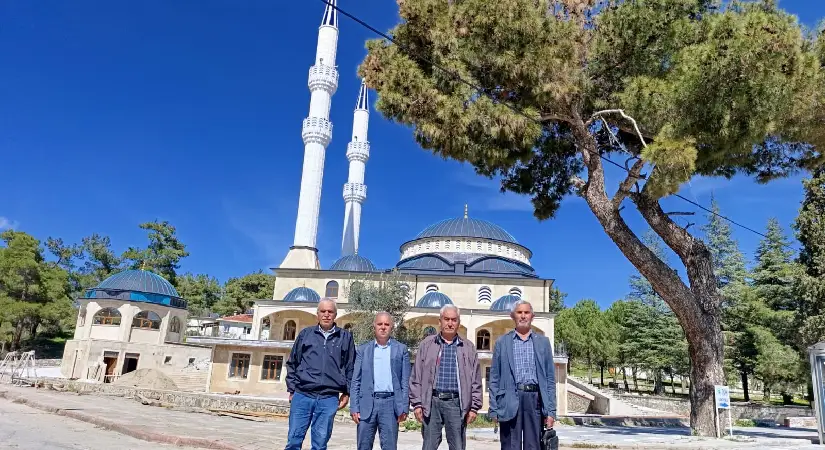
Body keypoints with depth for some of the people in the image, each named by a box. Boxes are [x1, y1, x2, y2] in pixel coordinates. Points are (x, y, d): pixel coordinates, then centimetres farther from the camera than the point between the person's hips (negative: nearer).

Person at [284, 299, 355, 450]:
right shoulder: (305, 334, 9)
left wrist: (347, 392, 7)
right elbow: (292, 363, 12)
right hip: (302, 396, 1)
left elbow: (350, 367, 11)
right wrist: (292, 389, 7)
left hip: (329, 399, 0)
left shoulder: (345, 337, 7)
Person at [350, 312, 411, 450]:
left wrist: (404, 408, -2)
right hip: (367, 403, 1)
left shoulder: (401, 349, 6)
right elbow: (356, 381, 6)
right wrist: (354, 408, -1)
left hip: (390, 403, -1)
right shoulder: (363, 349, 8)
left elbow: (405, 381, 4)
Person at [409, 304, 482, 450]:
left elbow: (475, 381, 9)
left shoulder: (468, 347, 9)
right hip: (432, 402, 0)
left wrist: (474, 407, 3)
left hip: (456, 403, 0)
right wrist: (417, 403, 0)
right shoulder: (427, 344, 7)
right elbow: (416, 377, 6)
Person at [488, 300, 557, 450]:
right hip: (510, 400, -1)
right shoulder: (502, 342, 8)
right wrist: (494, 409, -2)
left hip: (535, 399, 1)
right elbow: (494, 379, 6)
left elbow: (550, 378, 9)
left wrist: (551, 410, 2)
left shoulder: (543, 342, 12)